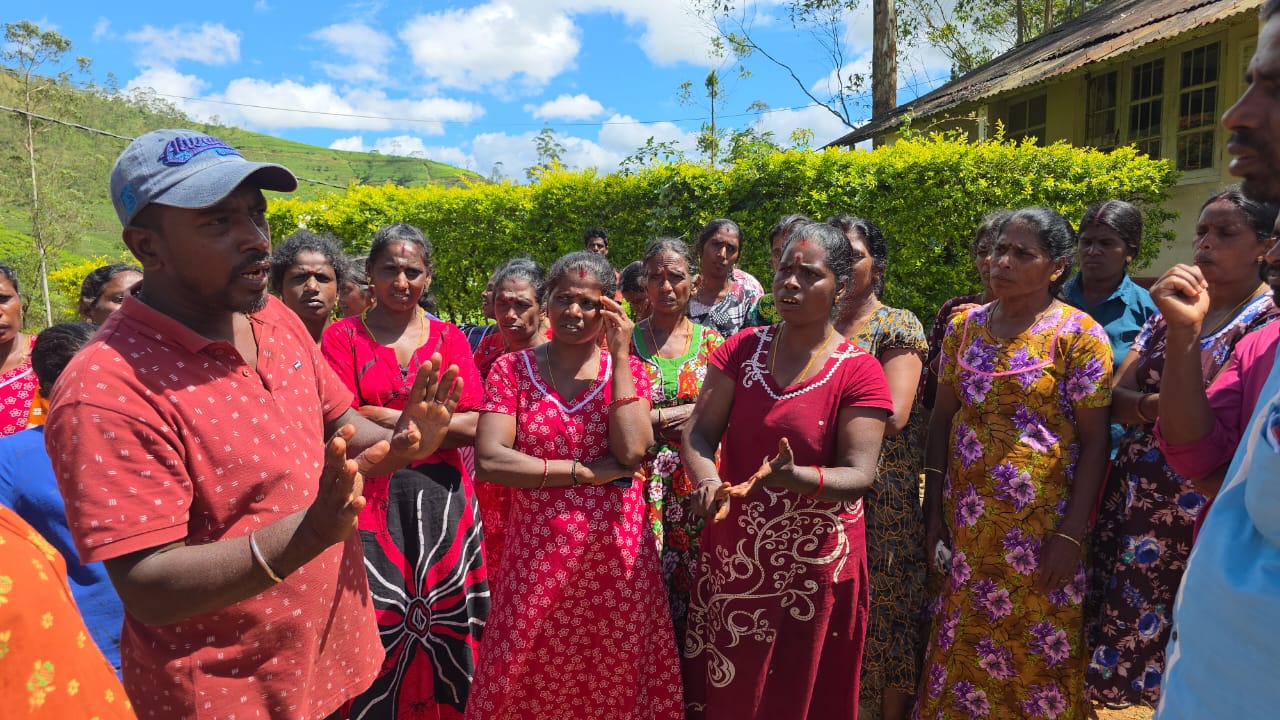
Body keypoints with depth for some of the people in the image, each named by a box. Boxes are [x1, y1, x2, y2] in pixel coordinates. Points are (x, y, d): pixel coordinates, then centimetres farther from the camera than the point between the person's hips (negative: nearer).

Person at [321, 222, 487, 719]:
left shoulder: (449, 338, 7)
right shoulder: (342, 337, 2)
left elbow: (471, 427, -4)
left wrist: (385, 417, -11)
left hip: (443, 500, 2)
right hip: (372, 502, -1)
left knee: (447, 624, 10)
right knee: (380, 628, 5)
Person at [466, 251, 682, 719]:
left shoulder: (626, 369, 3)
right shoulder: (511, 369, 0)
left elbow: (631, 451, -14)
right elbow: (488, 461, -12)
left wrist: (619, 356, -13)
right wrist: (583, 471, -13)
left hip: (616, 551, 1)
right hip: (539, 551, 0)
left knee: (613, 681, 13)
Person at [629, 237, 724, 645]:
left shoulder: (711, 341, 6)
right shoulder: (626, 341, 2)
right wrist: (668, 417, -12)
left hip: (697, 481, 1)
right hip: (643, 480, -1)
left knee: (692, 581, 6)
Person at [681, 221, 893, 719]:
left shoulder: (859, 372, -10)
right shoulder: (741, 349, -1)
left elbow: (859, 475, -14)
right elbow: (699, 432, -5)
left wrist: (796, 478, -33)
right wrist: (709, 482, -25)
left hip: (814, 566, -3)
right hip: (731, 556, 3)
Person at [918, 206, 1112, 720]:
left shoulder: (1079, 335, -8)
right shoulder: (964, 325, 3)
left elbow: (1094, 441, -8)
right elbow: (942, 417, 6)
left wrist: (1071, 535, -12)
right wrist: (934, 507, 3)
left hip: (1040, 524, -3)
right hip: (966, 520, 4)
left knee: (1036, 651, 11)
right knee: (961, 641, 14)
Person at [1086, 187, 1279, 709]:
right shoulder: (1172, 310, 10)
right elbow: (1116, 398, 5)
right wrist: (1155, 405, -16)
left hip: (1210, 506, -4)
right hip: (1137, 499, 5)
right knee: (1127, 621, 11)